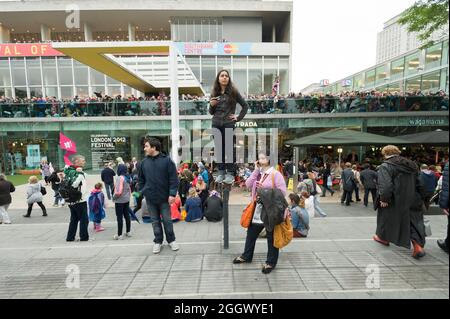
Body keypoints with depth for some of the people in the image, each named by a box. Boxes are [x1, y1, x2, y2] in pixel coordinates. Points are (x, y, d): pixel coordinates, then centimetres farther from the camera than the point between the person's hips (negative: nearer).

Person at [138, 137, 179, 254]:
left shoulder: (167, 160, -8)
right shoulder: (144, 162, 4)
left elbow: (173, 179, -9)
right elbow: (141, 179, 13)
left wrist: (172, 194, -14)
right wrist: (143, 191, 4)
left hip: (164, 197, -3)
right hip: (150, 198, 3)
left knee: (167, 220, 8)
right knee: (155, 221, 14)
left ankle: (171, 240, 26)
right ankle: (158, 241, 28)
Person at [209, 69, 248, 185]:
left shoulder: (233, 92, 4)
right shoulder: (214, 93, 12)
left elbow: (245, 105, 7)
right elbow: (211, 112, 15)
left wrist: (238, 118, 1)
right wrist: (211, 105, -4)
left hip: (228, 124, -3)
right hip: (216, 124, 3)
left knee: (229, 148, -2)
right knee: (219, 149, 6)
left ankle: (230, 174, 7)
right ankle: (221, 173, 15)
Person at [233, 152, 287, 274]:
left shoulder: (275, 174, -12)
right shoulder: (258, 173, 9)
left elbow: (282, 192, -14)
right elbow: (248, 184, -4)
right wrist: (256, 170, -8)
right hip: (257, 209, 7)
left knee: (271, 237, 10)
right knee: (251, 233, 19)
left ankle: (271, 262, 28)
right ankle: (246, 256, 38)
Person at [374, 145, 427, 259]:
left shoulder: (385, 167, -15)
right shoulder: (411, 165, 9)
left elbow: (386, 185, -27)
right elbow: (419, 184, 13)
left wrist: (384, 198, -21)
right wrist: (421, 198, 19)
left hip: (394, 201, -5)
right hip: (412, 201, 5)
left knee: (387, 217, 15)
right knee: (414, 221, 11)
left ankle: (384, 238, 32)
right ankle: (418, 245, -2)